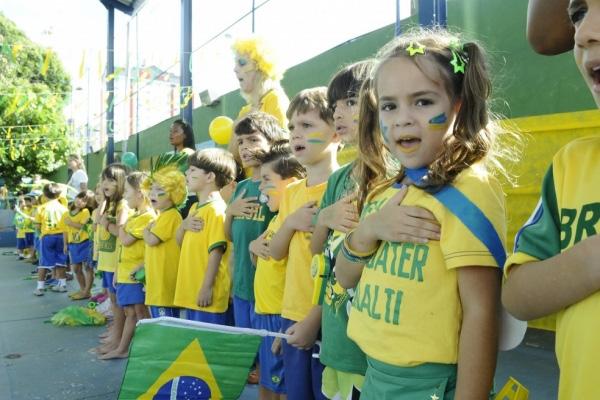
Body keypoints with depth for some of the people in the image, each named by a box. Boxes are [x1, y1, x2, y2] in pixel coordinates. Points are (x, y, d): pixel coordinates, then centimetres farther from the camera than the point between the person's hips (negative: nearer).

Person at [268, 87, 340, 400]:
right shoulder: (291, 192, 9)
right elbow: (275, 253, 11)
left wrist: (315, 319, -16)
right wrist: (290, 222, -8)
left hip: (328, 321, -6)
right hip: (293, 317, 7)